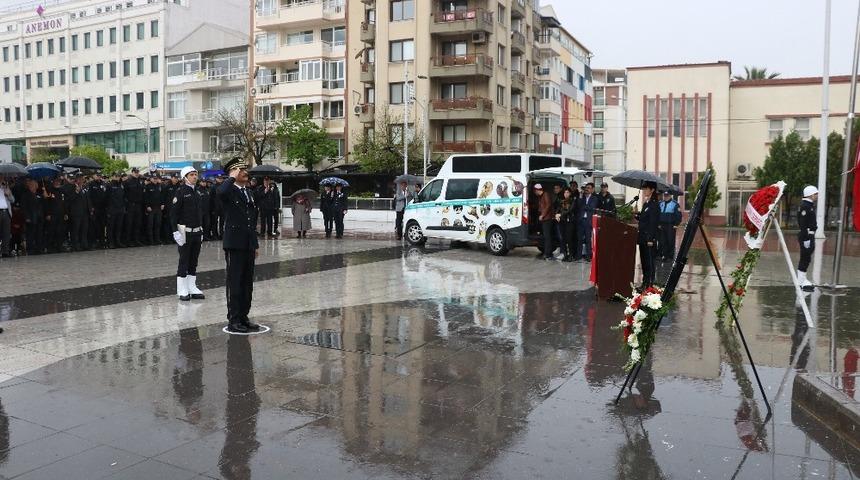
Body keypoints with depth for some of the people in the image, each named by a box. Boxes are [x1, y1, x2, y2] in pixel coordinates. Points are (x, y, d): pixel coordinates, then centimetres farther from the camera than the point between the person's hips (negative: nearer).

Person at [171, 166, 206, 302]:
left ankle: (192, 288, 18)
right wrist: (175, 231, -18)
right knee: (184, 261, 0)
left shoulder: (197, 192, 12)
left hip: (197, 232, 7)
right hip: (185, 232, -6)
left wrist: (201, 231, 18)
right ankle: (182, 291, 7)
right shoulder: (180, 192, -9)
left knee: (193, 261, 11)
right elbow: (173, 213, -12)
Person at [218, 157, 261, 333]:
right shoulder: (228, 191, -6)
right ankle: (233, 321, 6)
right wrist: (232, 178, -18)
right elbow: (221, 192, -35)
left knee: (247, 283, 11)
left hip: (249, 245, 7)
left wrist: (256, 244, 18)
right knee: (235, 283, -1)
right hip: (234, 244, -7)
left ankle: (243, 317, 20)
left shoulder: (248, 192, 16)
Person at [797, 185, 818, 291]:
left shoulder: (810, 205, 16)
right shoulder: (805, 206, -17)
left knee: (805, 258, 15)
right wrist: (806, 239, -23)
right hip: (806, 236, -10)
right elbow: (803, 224, -22)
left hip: (810, 235, 10)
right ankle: (801, 281, -1)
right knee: (805, 259, -6)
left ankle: (802, 279, 23)